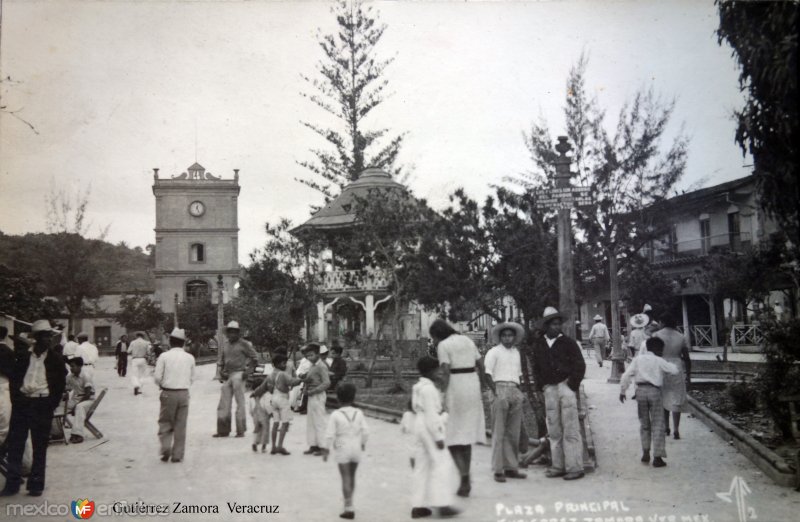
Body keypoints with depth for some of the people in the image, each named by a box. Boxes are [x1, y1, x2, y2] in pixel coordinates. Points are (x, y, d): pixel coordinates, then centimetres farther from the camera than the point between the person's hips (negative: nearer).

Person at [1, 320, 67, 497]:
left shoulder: (55, 359, 2)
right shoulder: (22, 355, 4)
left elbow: (60, 384, 3)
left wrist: (52, 404, -5)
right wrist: (15, 398, -4)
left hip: (42, 405, -1)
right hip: (22, 402, 1)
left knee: (40, 447, 4)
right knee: (15, 444, 3)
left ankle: (36, 484, 10)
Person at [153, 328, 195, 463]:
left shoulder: (164, 356, -6)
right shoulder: (190, 358, 2)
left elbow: (157, 377, -7)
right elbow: (192, 378, 6)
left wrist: (161, 385, 13)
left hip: (168, 394, -2)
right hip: (184, 393, 2)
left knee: (165, 423, 12)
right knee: (181, 425, 8)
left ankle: (166, 448, -4)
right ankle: (177, 455, 11)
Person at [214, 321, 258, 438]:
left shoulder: (244, 344, -4)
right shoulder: (225, 344, 13)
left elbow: (255, 358, 0)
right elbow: (220, 361, 20)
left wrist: (248, 371, -5)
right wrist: (220, 373, 7)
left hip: (238, 375, -6)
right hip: (227, 376, 6)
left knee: (240, 403, -2)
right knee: (224, 404, 5)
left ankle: (241, 431, 5)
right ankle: (223, 430, 12)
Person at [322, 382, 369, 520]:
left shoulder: (335, 415, -14)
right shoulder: (359, 413, -4)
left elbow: (330, 434, -14)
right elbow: (365, 432, -4)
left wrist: (327, 449, -2)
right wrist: (363, 443, 14)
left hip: (342, 450, -4)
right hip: (356, 449, 4)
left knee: (346, 478, 0)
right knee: (352, 476, 19)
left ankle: (349, 508, -3)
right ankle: (349, 502, 34)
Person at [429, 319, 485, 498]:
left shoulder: (443, 345, -5)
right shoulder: (467, 340, 13)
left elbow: (446, 372, -15)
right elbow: (481, 365, 11)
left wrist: (443, 394, -13)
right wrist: (479, 389, 16)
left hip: (455, 387, -6)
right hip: (473, 385, 6)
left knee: (453, 437, 3)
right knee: (467, 434, 14)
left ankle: (465, 478, -12)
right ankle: (465, 482, 17)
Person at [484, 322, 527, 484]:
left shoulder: (516, 352, 19)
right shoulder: (494, 352, -1)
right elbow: (487, 375, -8)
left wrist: (519, 392, 12)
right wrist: (496, 393, -13)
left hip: (515, 392, 6)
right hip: (500, 389, -6)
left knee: (514, 433, 8)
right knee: (498, 432, -5)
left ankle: (511, 467, 16)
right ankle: (498, 470, -1)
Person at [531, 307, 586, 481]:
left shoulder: (568, 343, -2)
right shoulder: (538, 345, 9)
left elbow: (580, 365, -2)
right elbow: (536, 367, 18)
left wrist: (572, 385, -8)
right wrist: (541, 385, 8)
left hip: (566, 386, -4)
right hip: (549, 389, 4)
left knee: (570, 429, -4)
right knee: (554, 430, 8)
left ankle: (575, 467, 1)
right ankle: (558, 466, 16)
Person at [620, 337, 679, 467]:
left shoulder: (637, 359, 7)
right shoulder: (659, 361, 1)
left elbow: (627, 375, 1)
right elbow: (674, 371, 3)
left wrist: (622, 391, 7)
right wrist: (668, 364, 22)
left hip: (641, 390, 3)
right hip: (654, 391, -3)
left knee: (644, 423, 18)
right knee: (657, 425, 4)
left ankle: (645, 453, 23)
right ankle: (657, 457, 2)